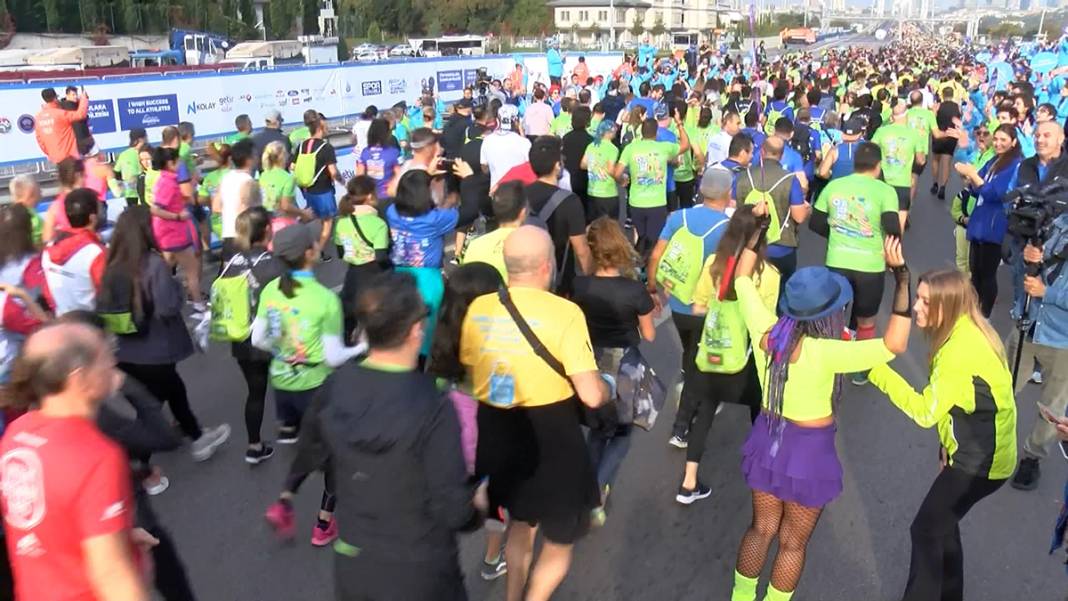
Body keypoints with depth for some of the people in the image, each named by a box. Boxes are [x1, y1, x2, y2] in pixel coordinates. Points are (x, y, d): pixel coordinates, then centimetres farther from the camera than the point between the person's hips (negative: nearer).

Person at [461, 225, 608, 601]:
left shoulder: (478, 308, -6)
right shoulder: (564, 313, -20)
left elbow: (471, 376, 8)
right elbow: (592, 396, -20)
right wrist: (607, 387, 2)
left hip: (497, 435, 5)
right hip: (550, 440, -5)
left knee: (521, 521, 31)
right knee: (560, 539, 20)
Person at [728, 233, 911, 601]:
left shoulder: (766, 331, -14)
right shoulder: (825, 352, -29)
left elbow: (742, 277, 0)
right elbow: (894, 345, -30)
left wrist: (758, 228, 3)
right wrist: (901, 278, -31)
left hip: (768, 440, 6)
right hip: (808, 450, -6)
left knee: (761, 529, 25)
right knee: (793, 542, 18)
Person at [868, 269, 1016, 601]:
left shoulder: (960, 350, -28)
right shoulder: (969, 332, 2)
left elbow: (926, 411, -27)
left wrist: (877, 371, -29)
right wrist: (948, 448, 12)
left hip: (979, 461, -10)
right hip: (981, 451, 10)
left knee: (926, 530, -1)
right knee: (942, 524, 22)